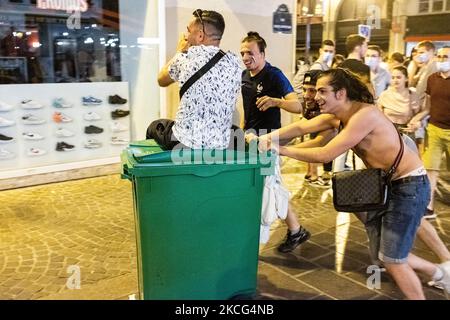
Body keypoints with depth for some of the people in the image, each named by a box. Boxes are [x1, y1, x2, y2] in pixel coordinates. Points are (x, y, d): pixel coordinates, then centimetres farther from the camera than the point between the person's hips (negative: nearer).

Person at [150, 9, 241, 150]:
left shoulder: (187, 57, -12)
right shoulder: (234, 61, -3)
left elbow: (161, 80, 7)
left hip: (184, 143, -3)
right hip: (221, 145, 4)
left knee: (153, 127, 28)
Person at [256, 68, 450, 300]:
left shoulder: (364, 115, -27)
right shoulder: (337, 115, 1)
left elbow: (325, 155, -29)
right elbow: (301, 127, 1)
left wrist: (282, 150, -21)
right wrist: (269, 137, -15)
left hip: (409, 185, -9)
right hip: (383, 185, 9)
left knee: (392, 260, -3)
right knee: (384, 255, 16)